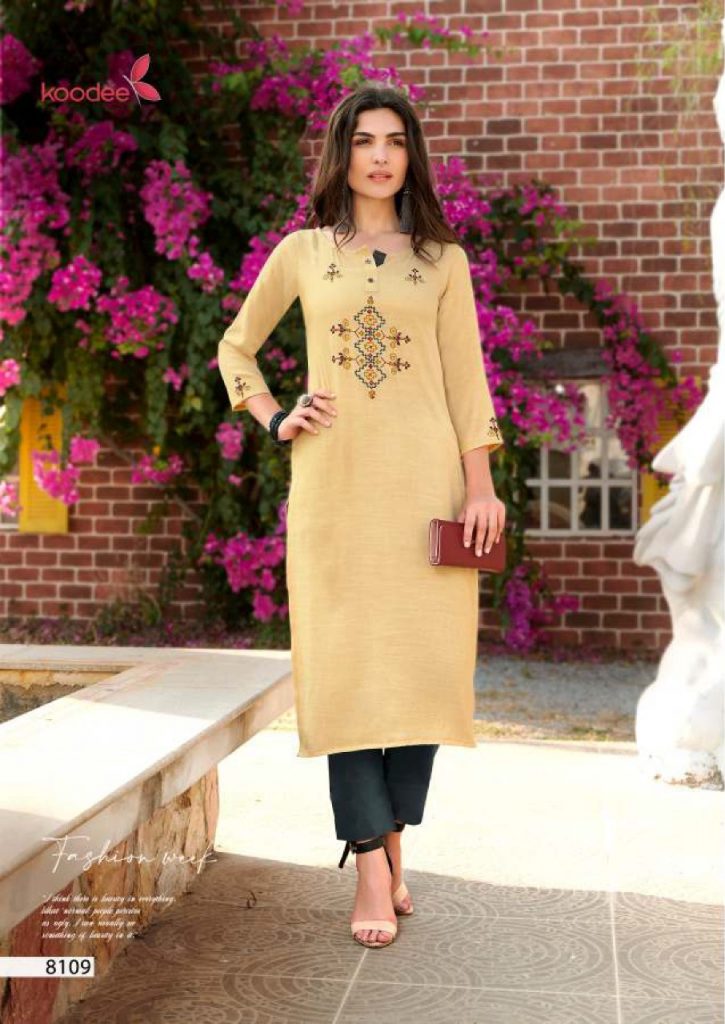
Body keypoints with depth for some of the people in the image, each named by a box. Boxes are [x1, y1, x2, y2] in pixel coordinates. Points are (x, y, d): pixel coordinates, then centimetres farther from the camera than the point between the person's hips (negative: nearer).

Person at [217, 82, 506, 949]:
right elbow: (235, 347, 20)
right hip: (334, 481, 0)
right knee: (345, 665, -5)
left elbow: (465, 376, 5)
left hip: (424, 477, 1)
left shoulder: (442, 259, 11)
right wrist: (275, 421, 5)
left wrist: (480, 484, -4)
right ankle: (373, 870, -2)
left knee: (421, 662, -1)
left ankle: (391, 838, 15)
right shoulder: (302, 253, 10)